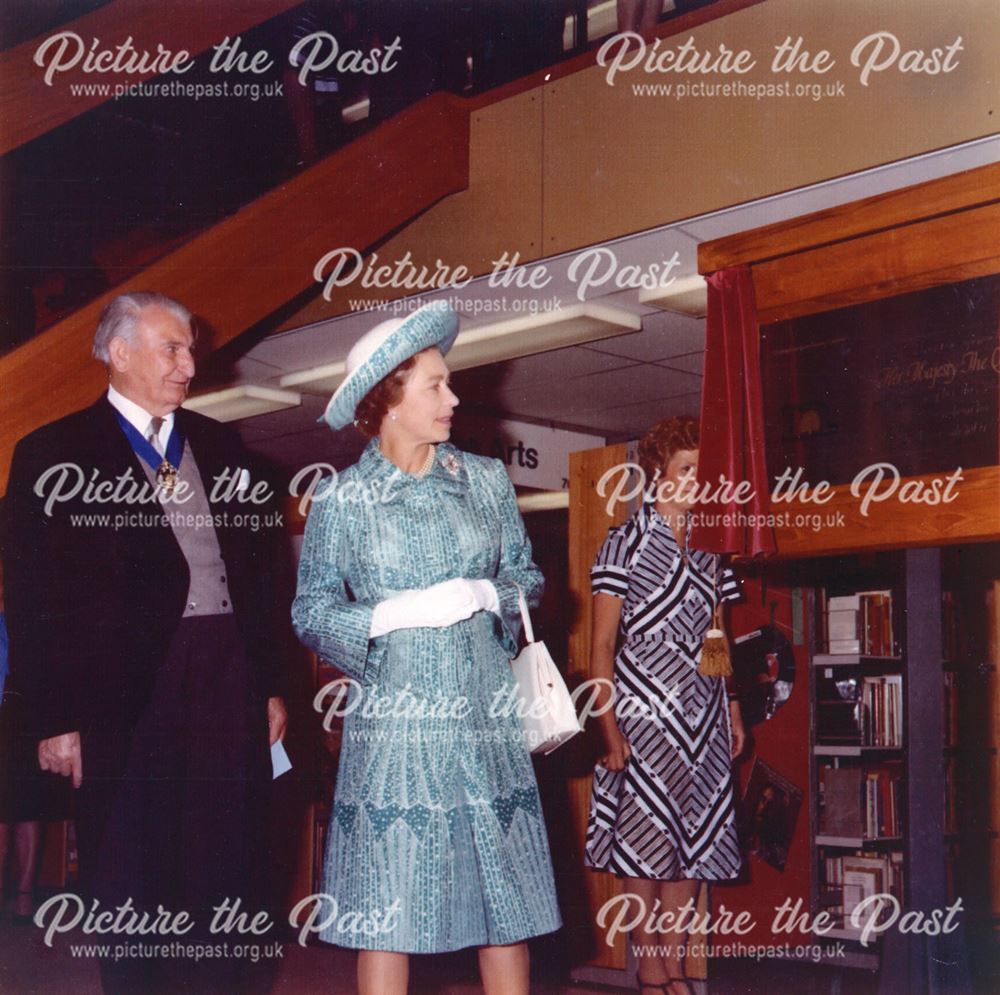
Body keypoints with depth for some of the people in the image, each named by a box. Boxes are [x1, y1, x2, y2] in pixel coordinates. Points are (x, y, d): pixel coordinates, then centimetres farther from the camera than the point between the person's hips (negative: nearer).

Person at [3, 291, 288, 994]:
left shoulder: (219, 446, 14)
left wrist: (271, 684, 10)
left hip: (228, 685, 4)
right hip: (127, 692, -4)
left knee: (221, 881, 9)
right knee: (130, 887, 6)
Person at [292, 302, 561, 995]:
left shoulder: (486, 480, 7)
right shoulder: (341, 500, -1)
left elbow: (528, 577, 13)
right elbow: (310, 614, 0)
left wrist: (486, 593, -8)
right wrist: (395, 613, -14)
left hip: (485, 716, 3)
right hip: (393, 718, -2)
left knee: (507, 901, 6)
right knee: (387, 912, 1)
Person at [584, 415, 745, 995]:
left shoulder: (710, 546, 12)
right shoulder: (625, 543, -3)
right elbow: (602, 644, -6)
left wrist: (733, 707, 10)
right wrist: (610, 728, -12)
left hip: (703, 712, 5)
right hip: (645, 709, -5)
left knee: (695, 836, 6)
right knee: (647, 837, -2)